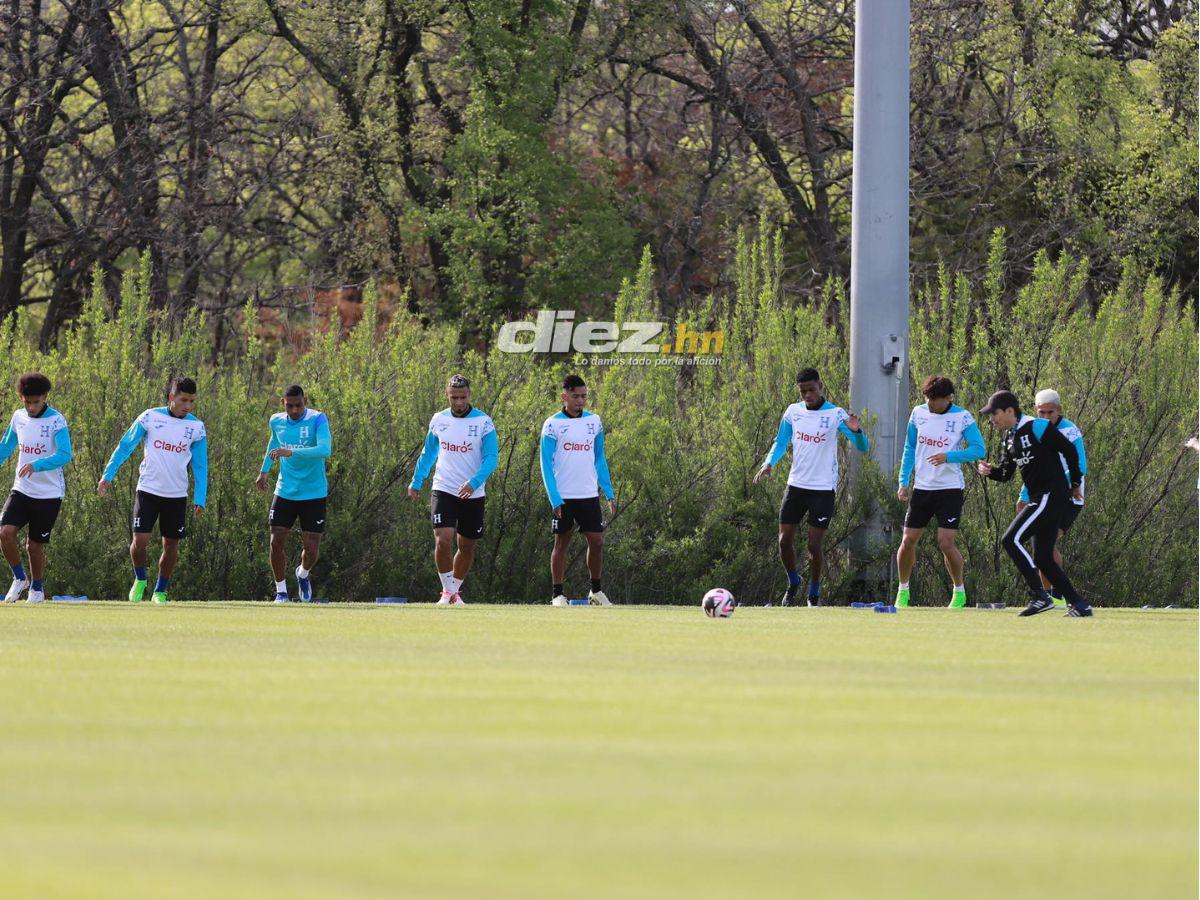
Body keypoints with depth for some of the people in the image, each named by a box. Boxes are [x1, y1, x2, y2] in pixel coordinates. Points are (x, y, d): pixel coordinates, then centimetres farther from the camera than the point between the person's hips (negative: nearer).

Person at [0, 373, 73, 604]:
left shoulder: (56, 421, -13)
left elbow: (65, 455, -25)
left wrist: (37, 465, -39)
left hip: (49, 495, -4)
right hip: (22, 490, 4)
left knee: (34, 545, 3)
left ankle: (37, 588, 27)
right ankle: (19, 578, 6)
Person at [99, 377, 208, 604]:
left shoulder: (196, 428, 0)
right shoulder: (150, 418, -5)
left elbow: (200, 466, 6)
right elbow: (125, 446, 3)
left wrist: (200, 499, -1)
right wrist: (108, 475, 0)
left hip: (177, 495, 2)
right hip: (148, 490, -2)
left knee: (171, 546, 6)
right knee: (140, 540, -11)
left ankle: (160, 592, 23)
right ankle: (140, 580, 16)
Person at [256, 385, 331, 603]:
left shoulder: (318, 419, -15)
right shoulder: (276, 421, 0)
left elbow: (325, 450, -30)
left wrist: (292, 452, -40)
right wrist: (264, 471, 26)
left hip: (313, 494, -3)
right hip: (285, 492, 3)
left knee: (311, 549, -2)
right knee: (277, 542, -6)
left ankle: (303, 574, 33)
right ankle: (281, 591, 11)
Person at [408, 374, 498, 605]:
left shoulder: (484, 422, -7)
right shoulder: (438, 420, 4)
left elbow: (491, 458, -12)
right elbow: (428, 453, 18)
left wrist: (474, 482, -26)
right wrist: (416, 482, 20)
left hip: (473, 495, -1)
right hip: (444, 490, 1)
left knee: (467, 547, 10)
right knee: (443, 541, -16)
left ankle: (455, 591, 29)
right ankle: (447, 591, -4)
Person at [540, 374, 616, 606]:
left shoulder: (594, 421, 7)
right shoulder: (552, 424, -6)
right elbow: (546, 464, -7)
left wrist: (609, 493, 9)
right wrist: (554, 499, -15)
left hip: (589, 494, 4)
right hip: (562, 497, -3)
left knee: (596, 541, 1)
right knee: (561, 543, 2)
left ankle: (596, 591, 15)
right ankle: (557, 594, 10)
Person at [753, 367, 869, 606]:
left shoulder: (835, 414, -9)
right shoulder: (793, 412, 3)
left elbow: (863, 447, -11)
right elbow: (781, 442, 14)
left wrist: (856, 431, -34)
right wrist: (769, 463, -6)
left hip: (823, 488, -4)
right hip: (796, 485, 4)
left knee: (814, 545, -6)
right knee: (785, 540, 1)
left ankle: (814, 593, 14)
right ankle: (792, 584, 26)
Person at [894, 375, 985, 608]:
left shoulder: (963, 418, -9)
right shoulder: (918, 413, 4)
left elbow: (979, 449, -14)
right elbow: (910, 448, 13)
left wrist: (949, 456, -27)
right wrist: (904, 481, 6)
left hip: (950, 489, -4)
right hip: (922, 488, 4)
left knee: (946, 543, -11)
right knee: (908, 541, 2)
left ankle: (959, 592, 8)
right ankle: (903, 591, 19)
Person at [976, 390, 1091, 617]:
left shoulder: (1036, 428, -13)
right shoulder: (1010, 437, 14)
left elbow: (1069, 450, -10)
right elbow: (1006, 473, 19)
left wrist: (1075, 484, -4)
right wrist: (989, 471, -4)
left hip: (1052, 495, -10)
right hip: (1040, 500, 10)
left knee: (1011, 540, -15)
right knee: (1043, 559, 10)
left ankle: (1040, 596, -15)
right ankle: (1079, 605, 13)